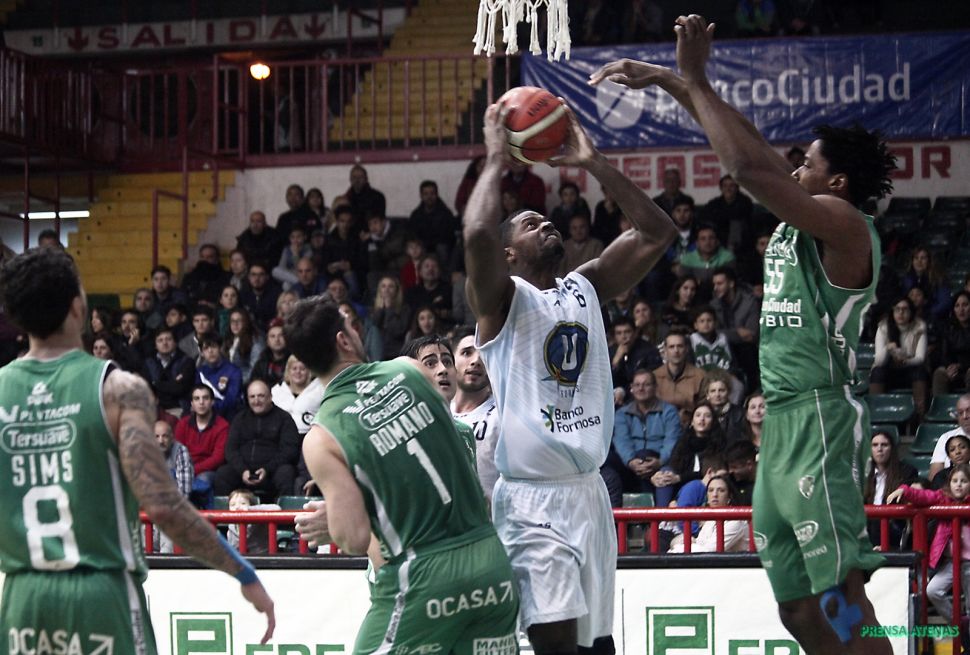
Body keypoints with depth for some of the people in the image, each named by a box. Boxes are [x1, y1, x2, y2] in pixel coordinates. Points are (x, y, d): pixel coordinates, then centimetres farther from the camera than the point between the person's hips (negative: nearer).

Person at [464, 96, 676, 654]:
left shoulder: (586, 288, 12)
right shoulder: (502, 297, -4)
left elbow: (657, 232, 7)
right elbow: (478, 235, -25)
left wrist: (594, 162, 3)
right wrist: (497, 161, -11)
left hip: (589, 491, 6)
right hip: (531, 498, -6)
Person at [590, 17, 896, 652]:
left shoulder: (843, 223, -10)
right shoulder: (800, 221, 15)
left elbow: (750, 166, -20)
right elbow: (754, 155, 23)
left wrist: (694, 81, -12)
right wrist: (665, 79, 22)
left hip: (819, 419, -10)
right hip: (782, 424, 10)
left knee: (843, 595, -16)